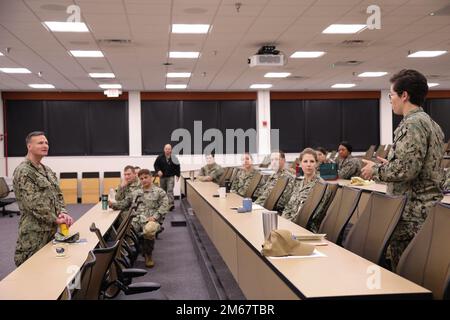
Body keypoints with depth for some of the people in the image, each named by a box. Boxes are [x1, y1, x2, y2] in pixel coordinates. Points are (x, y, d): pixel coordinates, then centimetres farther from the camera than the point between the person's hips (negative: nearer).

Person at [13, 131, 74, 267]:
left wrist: (62, 213, -4)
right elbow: (33, 203, -20)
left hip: (51, 230, 8)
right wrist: (55, 219, -17)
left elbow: (58, 194, 14)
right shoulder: (23, 171, -14)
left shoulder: (47, 170, 13)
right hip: (34, 232, -8)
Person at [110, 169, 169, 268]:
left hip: (152, 220, -3)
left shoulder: (160, 192, 13)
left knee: (148, 231, -38)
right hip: (136, 219, 3)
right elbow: (124, 203, 25)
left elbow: (164, 206, 1)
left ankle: (148, 256, -11)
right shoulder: (135, 193, 29)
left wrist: (155, 217, -14)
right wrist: (113, 205, 7)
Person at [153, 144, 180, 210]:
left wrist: (177, 175, 2)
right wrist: (158, 171, -12)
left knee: (170, 190, -16)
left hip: (170, 177, -2)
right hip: (162, 177, 2)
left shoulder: (174, 158, -3)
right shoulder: (160, 157, -3)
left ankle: (171, 204, -22)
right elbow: (155, 165, 5)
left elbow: (177, 167, 6)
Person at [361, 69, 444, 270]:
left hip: (412, 211, -10)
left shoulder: (412, 124, -14)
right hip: (428, 210, 10)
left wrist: (376, 170, -7)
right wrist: (389, 165, 19)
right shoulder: (430, 123, 16)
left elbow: (406, 169, -22)